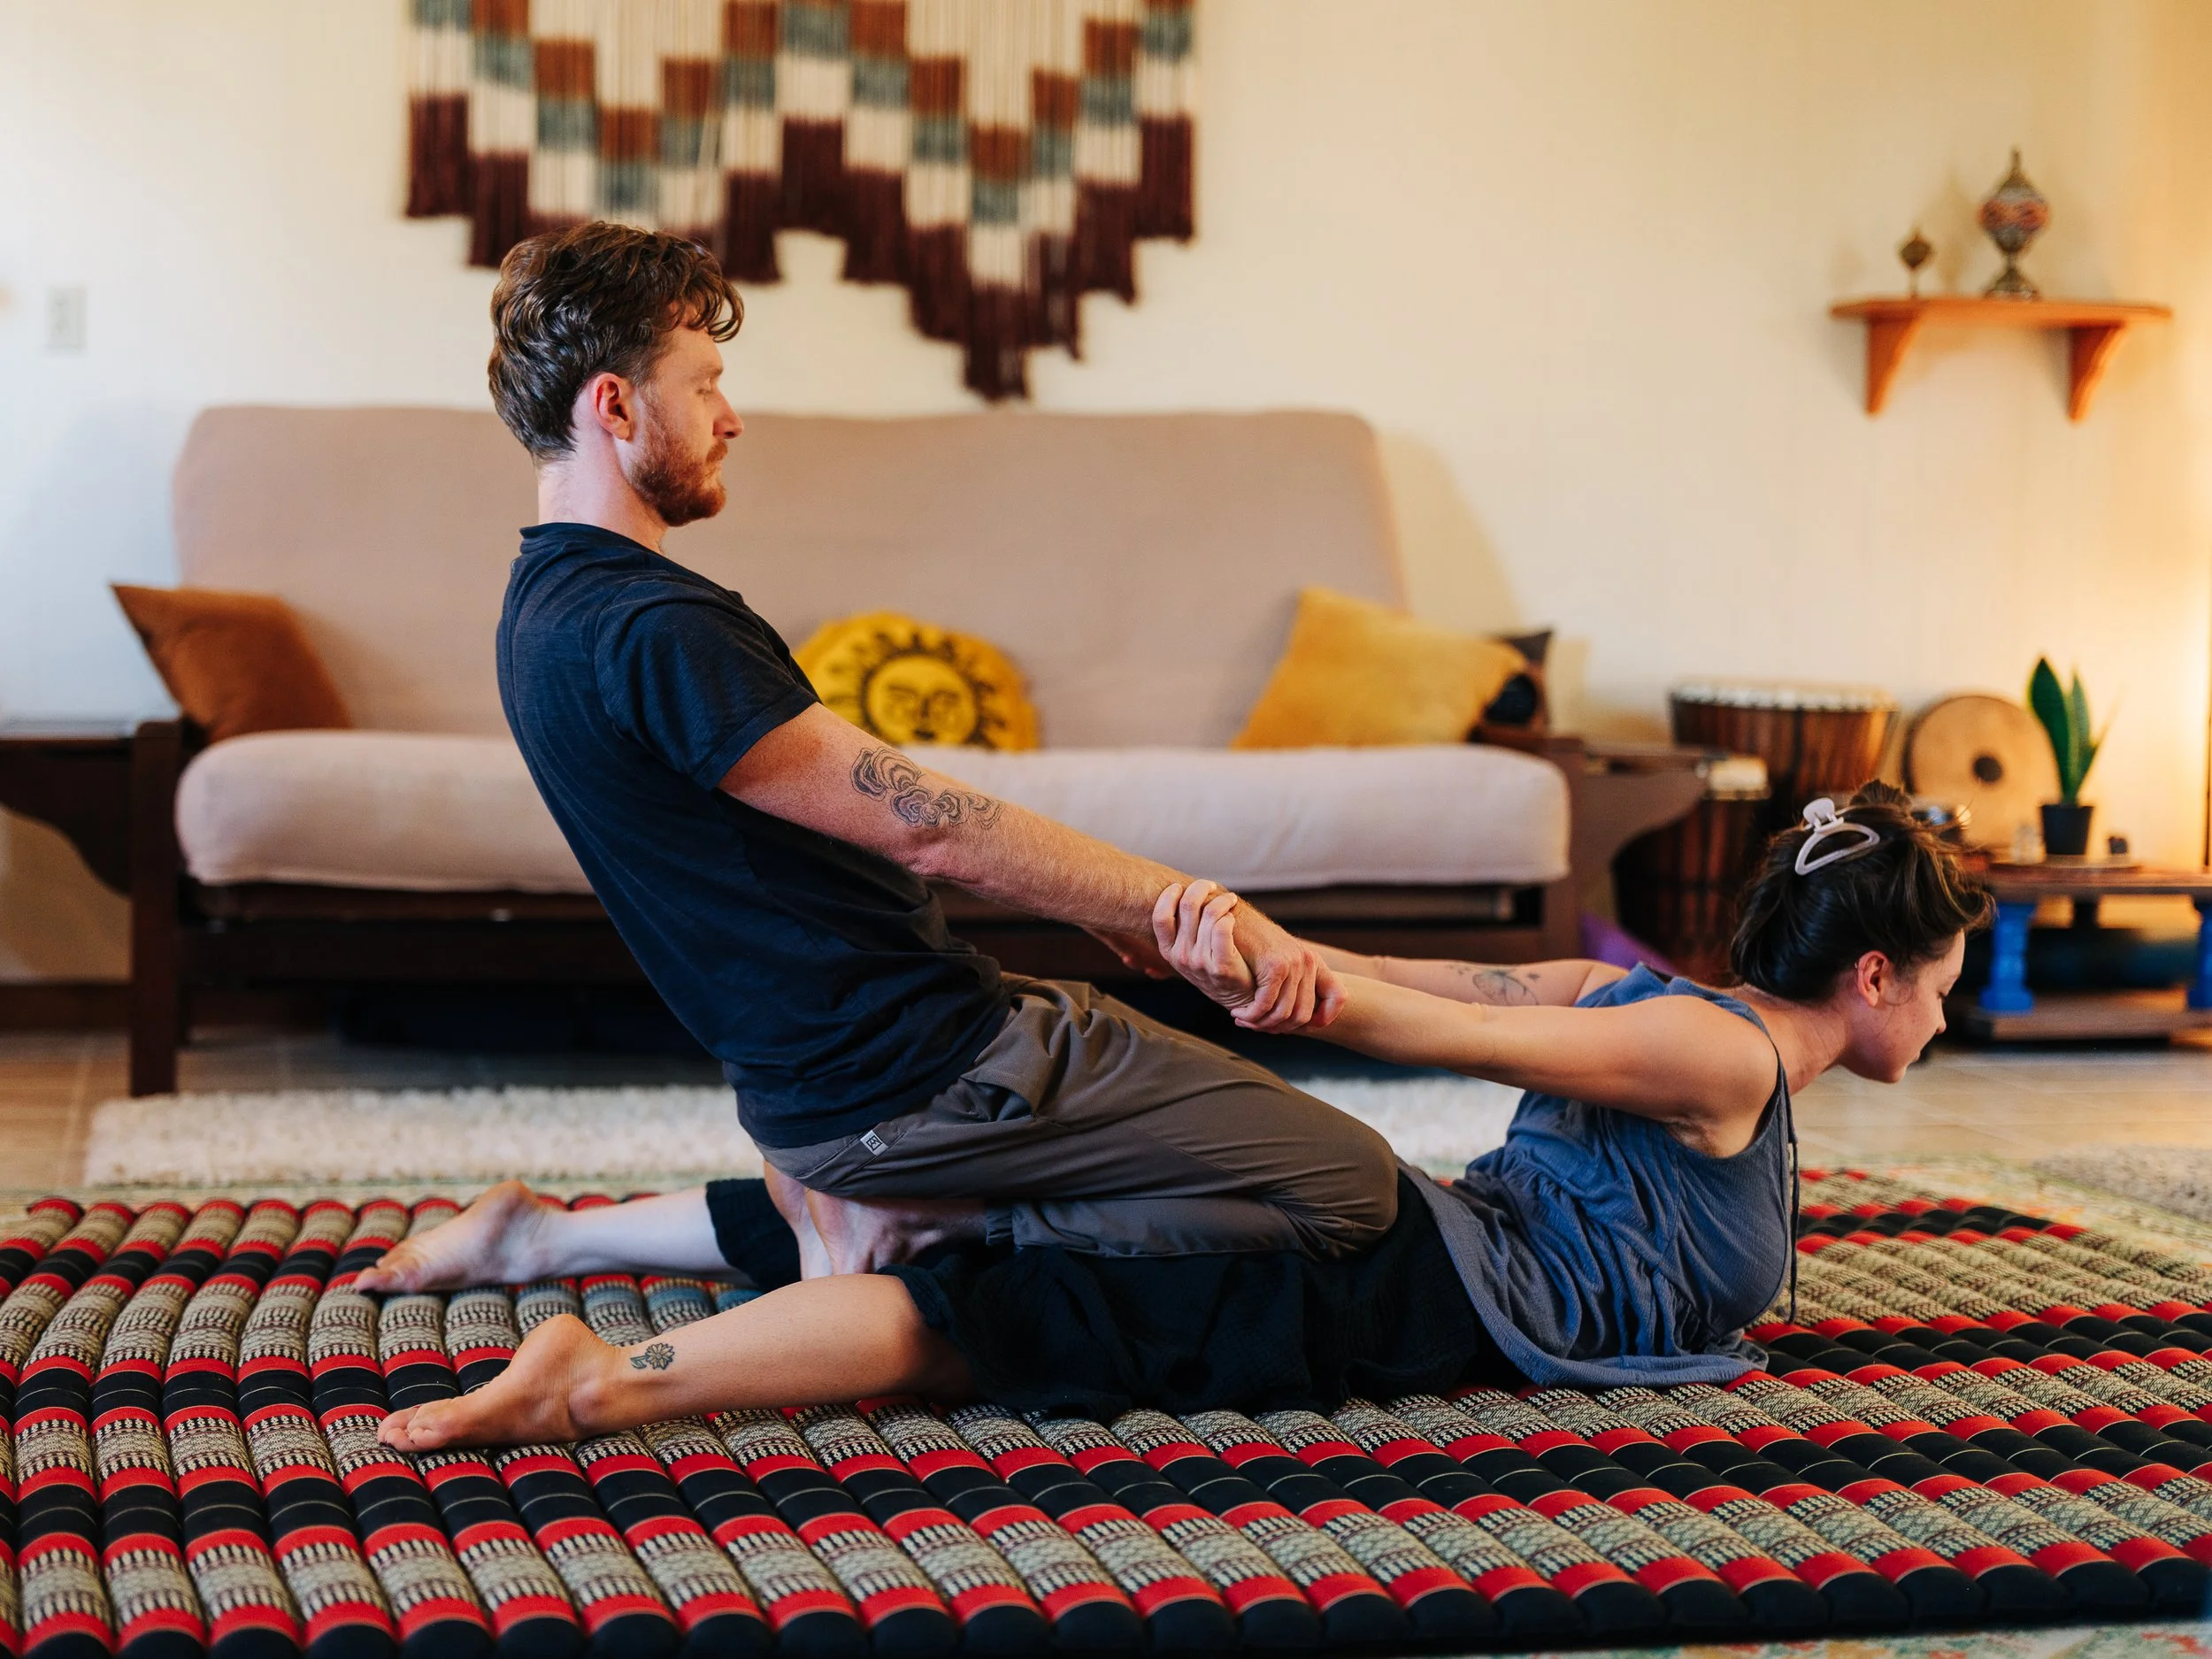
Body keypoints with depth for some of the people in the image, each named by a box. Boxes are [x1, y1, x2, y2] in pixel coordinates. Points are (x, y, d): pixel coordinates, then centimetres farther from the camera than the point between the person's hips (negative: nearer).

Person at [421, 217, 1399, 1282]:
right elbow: (925, 825, -23)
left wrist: (1110, 906, 11)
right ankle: (904, 1224, -6)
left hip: (807, 1065, 10)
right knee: (1350, 1189, -7)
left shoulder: (548, 606, 10)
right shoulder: (650, 630, -23)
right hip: (914, 1067, -10)